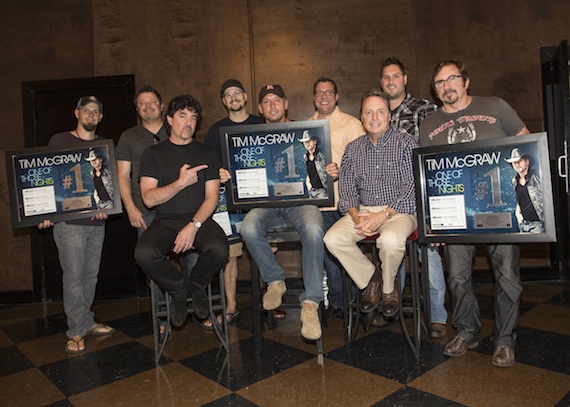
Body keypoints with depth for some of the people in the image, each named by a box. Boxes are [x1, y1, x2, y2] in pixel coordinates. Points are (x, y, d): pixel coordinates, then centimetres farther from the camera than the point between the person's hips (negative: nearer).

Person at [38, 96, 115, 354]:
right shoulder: (59, 140, 4)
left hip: (97, 220, 4)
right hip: (68, 220, -4)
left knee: (91, 275, 10)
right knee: (73, 277, -4)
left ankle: (86, 322, 22)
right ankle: (76, 331, 5)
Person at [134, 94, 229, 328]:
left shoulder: (205, 153, 12)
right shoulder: (153, 153, 11)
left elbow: (212, 197, 1)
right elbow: (149, 198, 0)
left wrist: (193, 225, -14)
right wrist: (181, 183, -11)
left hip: (199, 219, 0)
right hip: (165, 221, 0)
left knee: (218, 250, -32)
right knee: (144, 253, -30)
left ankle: (197, 286, 4)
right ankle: (178, 289, 2)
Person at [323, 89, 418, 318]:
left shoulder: (406, 144, 0)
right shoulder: (352, 149, 13)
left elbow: (412, 188, -9)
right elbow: (346, 188, 8)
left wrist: (383, 216, -20)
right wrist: (356, 216, -12)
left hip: (399, 211, -4)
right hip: (362, 211, 4)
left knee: (390, 240, -36)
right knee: (333, 239, -21)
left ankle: (389, 288, -3)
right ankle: (370, 282, 1)